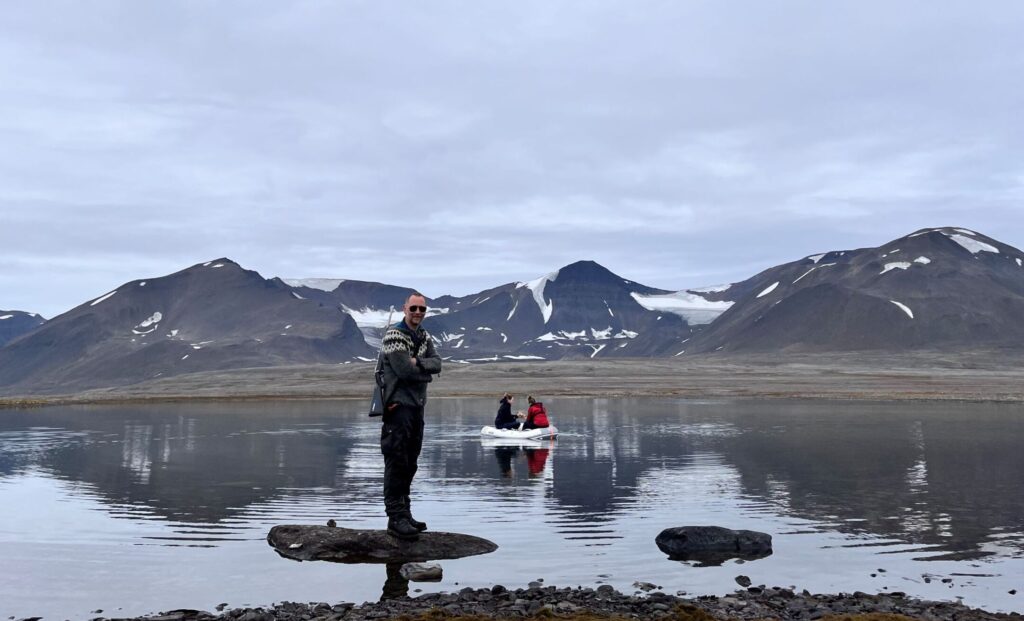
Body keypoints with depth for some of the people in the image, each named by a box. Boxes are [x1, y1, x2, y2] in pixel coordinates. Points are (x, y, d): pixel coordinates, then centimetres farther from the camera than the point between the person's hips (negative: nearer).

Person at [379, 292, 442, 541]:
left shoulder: (425, 337, 16)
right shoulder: (394, 335, -9)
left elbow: (437, 363, 2)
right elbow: (404, 370, -18)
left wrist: (417, 362, -16)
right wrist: (427, 372, -4)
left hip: (418, 406, 8)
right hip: (399, 405, -8)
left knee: (409, 463, 12)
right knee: (396, 462, -9)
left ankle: (404, 513, 19)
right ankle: (396, 518, -8)